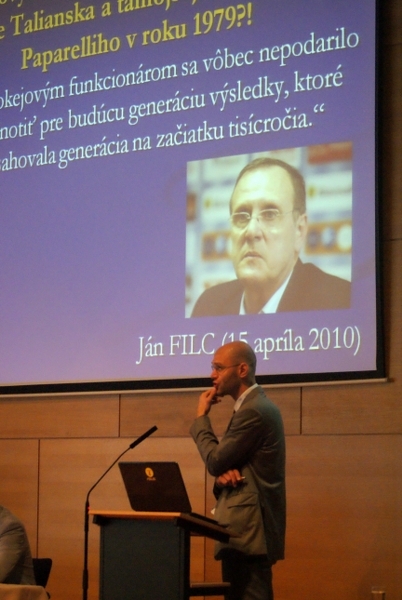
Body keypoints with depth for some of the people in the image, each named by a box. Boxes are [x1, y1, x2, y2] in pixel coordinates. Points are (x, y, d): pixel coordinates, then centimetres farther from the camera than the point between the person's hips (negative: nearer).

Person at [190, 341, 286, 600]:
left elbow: (215, 460, -14)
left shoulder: (253, 410, -16)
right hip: (249, 525, 11)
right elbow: (226, 463, 17)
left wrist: (201, 416, -1)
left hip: (249, 528, -11)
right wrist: (224, 474, -7)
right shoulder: (256, 405, 17)